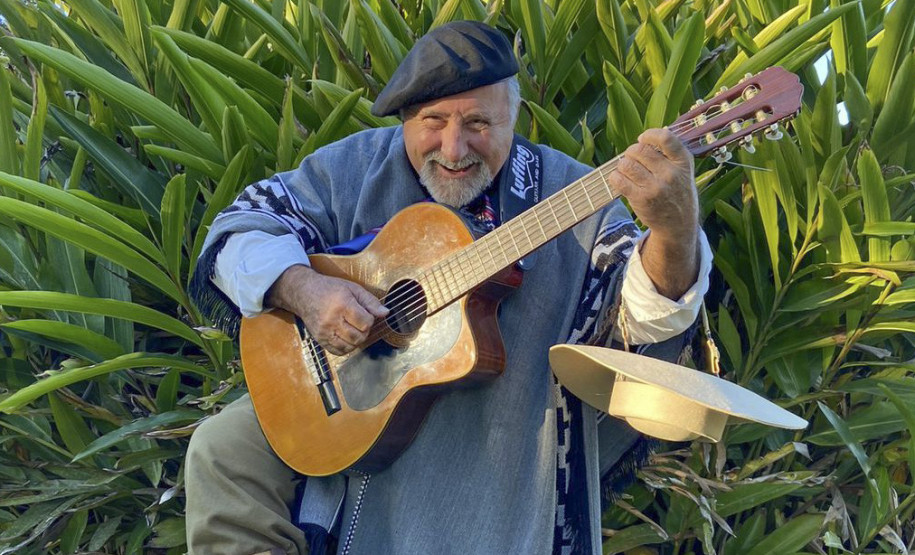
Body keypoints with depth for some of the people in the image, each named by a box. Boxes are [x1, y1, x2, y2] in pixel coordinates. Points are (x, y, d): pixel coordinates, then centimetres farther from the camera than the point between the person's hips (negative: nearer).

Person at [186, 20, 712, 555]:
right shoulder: (355, 168, -3)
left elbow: (648, 312, -19)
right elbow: (240, 229, -2)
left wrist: (675, 228, -42)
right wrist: (301, 288, -24)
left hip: (495, 443, -1)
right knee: (220, 450, -12)